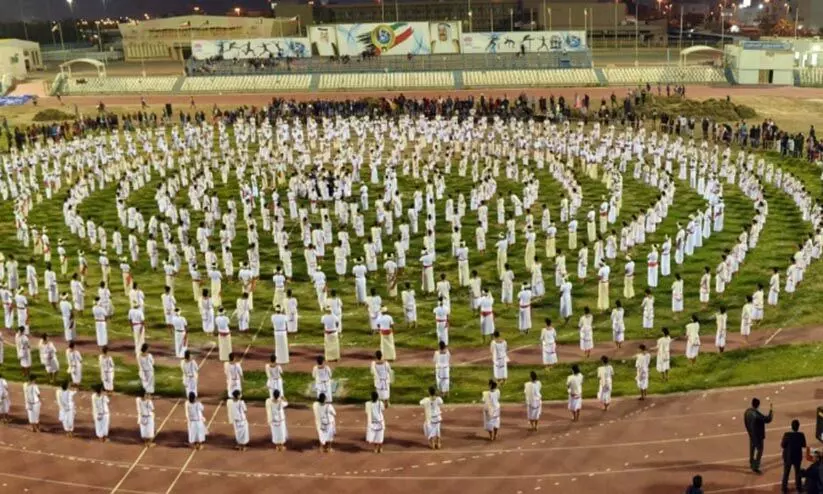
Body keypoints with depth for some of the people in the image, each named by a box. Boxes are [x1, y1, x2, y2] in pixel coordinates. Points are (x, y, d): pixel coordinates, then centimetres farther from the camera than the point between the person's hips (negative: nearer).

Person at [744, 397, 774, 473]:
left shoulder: (747, 412, -6)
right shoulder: (757, 414, -32)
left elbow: (745, 422, 6)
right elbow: (768, 419, -23)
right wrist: (771, 410, -13)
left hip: (751, 434, 8)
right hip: (758, 435, -8)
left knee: (752, 449, 24)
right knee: (759, 451, 5)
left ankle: (752, 463, 41)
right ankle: (755, 467, 5)